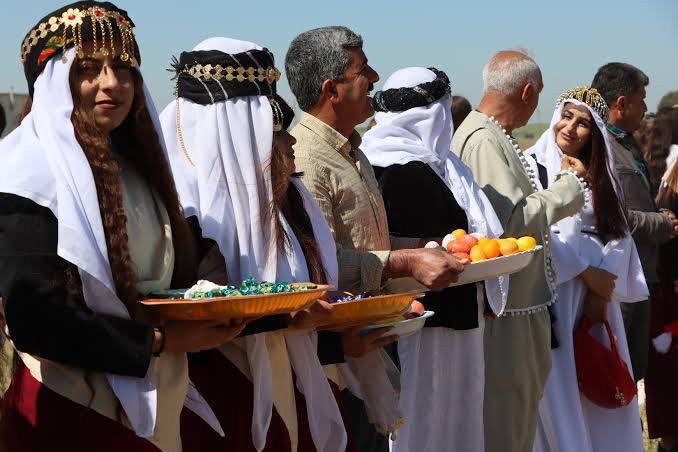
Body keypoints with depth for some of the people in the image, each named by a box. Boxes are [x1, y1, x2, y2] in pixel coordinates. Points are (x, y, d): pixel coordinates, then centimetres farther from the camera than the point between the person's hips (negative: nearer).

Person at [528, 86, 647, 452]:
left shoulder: (598, 175, 14)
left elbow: (616, 235, 5)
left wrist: (604, 292, -9)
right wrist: (586, 273, -10)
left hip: (596, 295, 5)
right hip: (552, 293, -5)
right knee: (560, 391, -4)